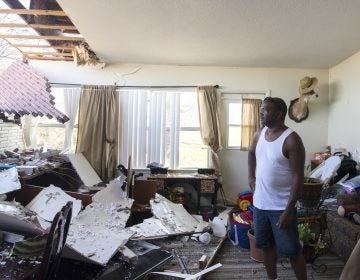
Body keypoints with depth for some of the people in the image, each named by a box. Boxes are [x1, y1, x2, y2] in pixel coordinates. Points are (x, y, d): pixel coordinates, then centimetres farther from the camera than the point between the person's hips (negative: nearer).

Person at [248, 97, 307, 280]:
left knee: (291, 251, 7)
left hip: (281, 207, -6)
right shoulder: (259, 134, 3)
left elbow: (298, 177, -18)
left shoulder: (291, 139, -18)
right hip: (259, 203, 7)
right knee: (266, 245, 20)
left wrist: (289, 210, -20)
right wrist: (251, 176, 17)